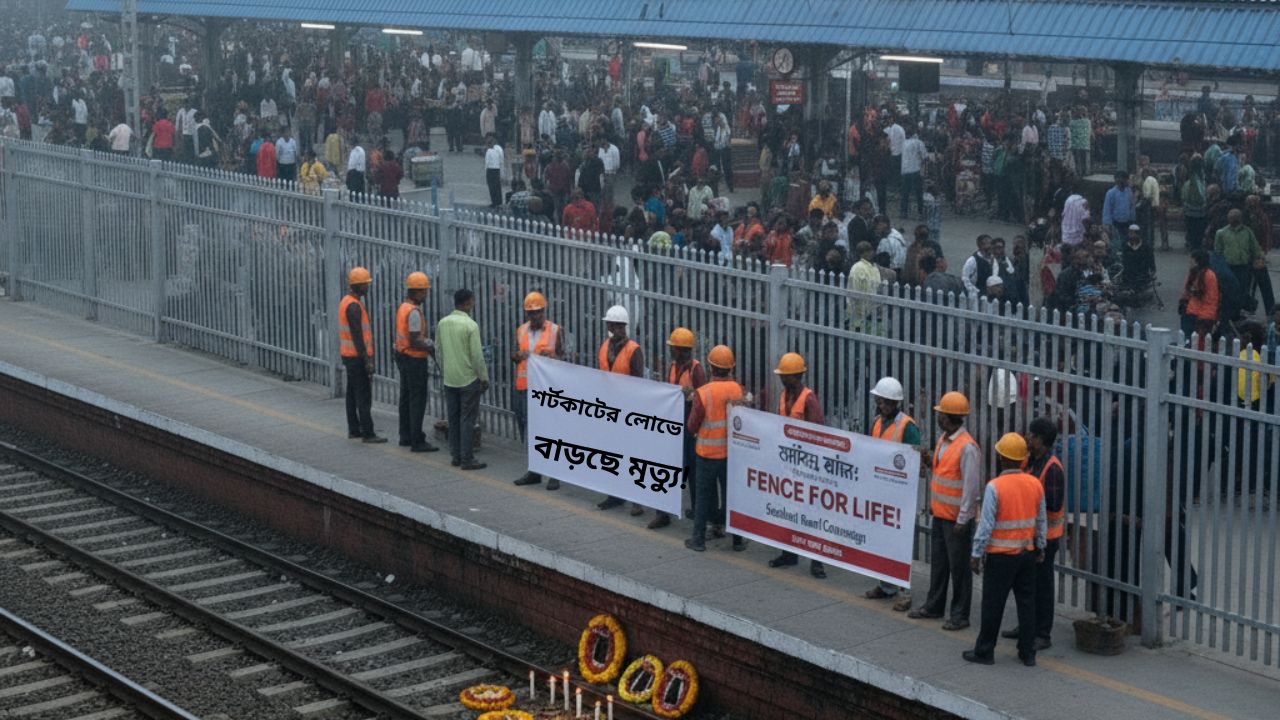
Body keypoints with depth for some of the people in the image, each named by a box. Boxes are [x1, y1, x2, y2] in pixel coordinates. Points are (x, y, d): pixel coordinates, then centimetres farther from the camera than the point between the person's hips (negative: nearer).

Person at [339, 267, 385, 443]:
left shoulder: (346, 301, 12)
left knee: (353, 394, 13)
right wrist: (367, 361, -21)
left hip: (348, 355, 10)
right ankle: (367, 433, -5)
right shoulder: (354, 306, -19)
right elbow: (357, 336, -23)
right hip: (357, 357, -10)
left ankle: (354, 430, 18)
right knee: (364, 397, -7)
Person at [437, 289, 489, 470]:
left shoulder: (442, 323, 2)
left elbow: (438, 349, 10)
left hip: (449, 379, 6)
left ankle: (456, 455, 18)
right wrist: (484, 377, -7)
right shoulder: (470, 325, -16)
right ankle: (467, 460, -1)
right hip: (468, 379, -6)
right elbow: (477, 355, -16)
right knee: (467, 420, -1)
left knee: (453, 418, 13)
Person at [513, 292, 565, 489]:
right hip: (524, 387, 4)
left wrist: (550, 356, -19)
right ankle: (534, 471, 18)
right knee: (529, 430, 8)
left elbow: (562, 357, 3)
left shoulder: (555, 330, 0)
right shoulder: (521, 331, 13)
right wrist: (517, 356, -4)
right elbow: (516, 356, 20)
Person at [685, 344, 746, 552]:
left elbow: (692, 427, -11)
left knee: (703, 496, 9)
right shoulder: (738, 390, -9)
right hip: (732, 453, 3)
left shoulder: (703, 393, -17)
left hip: (708, 454, -3)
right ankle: (738, 540, 18)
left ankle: (699, 539, 13)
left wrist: (694, 431, 11)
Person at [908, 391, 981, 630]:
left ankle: (960, 615, 9)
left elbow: (971, 486, -20)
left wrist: (963, 519, -19)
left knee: (958, 566, 0)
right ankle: (934, 606, 30)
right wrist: (932, 502, 17)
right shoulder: (943, 440, 8)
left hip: (956, 518, -9)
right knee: (938, 561, 18)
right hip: (940, 513, 9)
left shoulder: (967, 447, -20)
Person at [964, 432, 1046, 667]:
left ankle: (984, 651, 14)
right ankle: (1028, 653, 16)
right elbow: (1041, 520, 8)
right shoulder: (1035, 484, 0)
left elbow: (986, 524, -15)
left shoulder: (995, 487, -17)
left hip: (1001, 555, -5)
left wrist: (976, 553, -8)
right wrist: (1040, 548, 19)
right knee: (1026, 602, 11)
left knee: (993, 604, 4)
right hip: (1027, 553, 5)